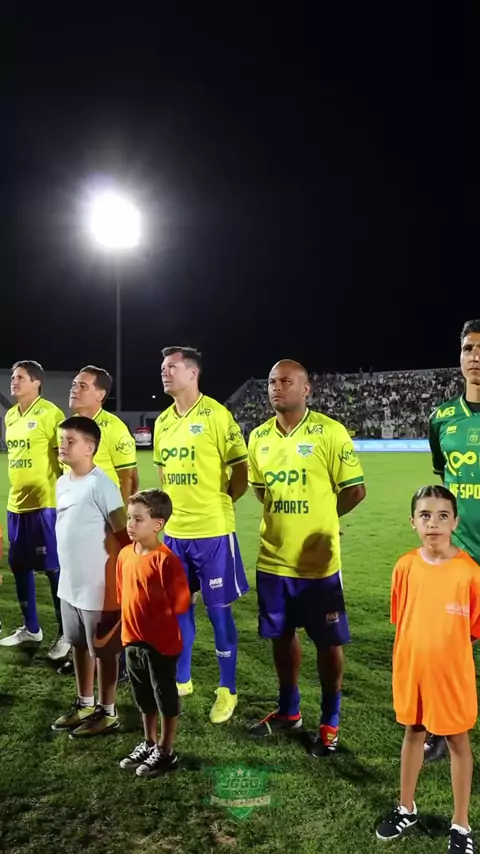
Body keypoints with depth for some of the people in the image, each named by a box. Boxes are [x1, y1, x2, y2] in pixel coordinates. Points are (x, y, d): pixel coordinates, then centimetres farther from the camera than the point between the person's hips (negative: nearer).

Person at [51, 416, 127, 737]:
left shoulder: (101, 485, -20)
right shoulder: (62, 483, 7)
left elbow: (125, 535, -19)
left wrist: (120, 581, -15)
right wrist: (69, 574, 18)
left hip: (98, 588, -8)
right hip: (70, 585, 8)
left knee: (103, 649, 8)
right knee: (79, 645, 21)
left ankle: (107, 713, 25)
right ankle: (85, 704, 39)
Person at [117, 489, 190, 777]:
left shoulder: (166, 559, -22)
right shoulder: (125, 554, 0)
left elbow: (180, 604, -18)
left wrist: (156, 619, -9)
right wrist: (131, 625, 9)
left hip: (161, 642, -7)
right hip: (133, 640, 7)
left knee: (166, 699, 11)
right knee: (145, 699, 22)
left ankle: (166, 752, 27)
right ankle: (149, 744, 39)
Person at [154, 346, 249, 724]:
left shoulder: (217, 415, -12)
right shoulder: (162, 422, 8)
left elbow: (241, 473, -9)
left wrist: (216, 504, -2)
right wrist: (174, 507, 11)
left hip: (212, 531, -6)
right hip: (174, 530, 6)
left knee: (218, 609, 4)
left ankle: (228, 690, 19)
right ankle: (182, 680, 34)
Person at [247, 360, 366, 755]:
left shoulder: (330, 432, -12)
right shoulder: (259, 437, 5)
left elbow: (355, 489, -7)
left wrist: (319, 519, 4)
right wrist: (286, 518, 9)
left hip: (318, 559, -5)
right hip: (273, 557, 5)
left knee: (328, 641, 7)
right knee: (282, 635, 17)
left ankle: (330, 722, 26)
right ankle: (289, 710, 37)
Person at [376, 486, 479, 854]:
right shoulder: (406, 566, -8)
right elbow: (401, 618, 3)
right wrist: (405, 662, 6)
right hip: (411, 668, 3)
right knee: (413, 733, 21)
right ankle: (406, 809, 42)